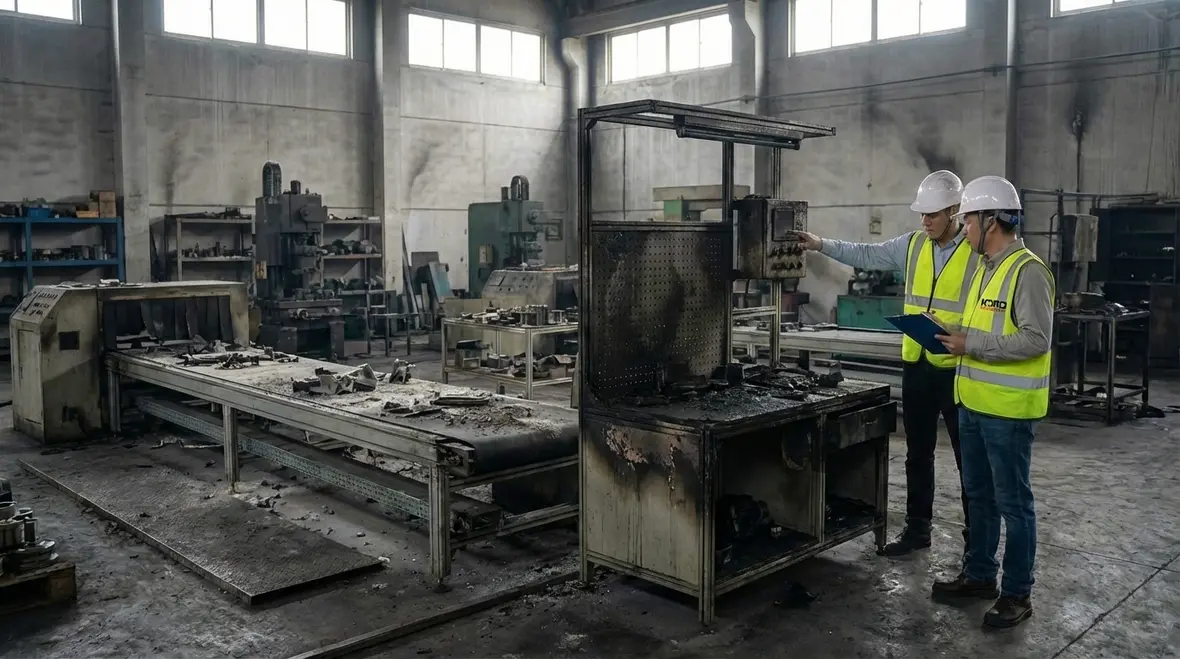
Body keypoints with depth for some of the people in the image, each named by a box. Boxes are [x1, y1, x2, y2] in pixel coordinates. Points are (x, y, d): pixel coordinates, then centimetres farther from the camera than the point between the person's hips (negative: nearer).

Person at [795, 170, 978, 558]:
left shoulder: (979, 253, -11)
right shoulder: (913, 245, 6)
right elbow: (867, 255, 11)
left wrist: (959, 334, -26)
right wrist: (821, 245, 3)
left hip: (958, 369, -5)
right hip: (916, 366, 5)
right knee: (917, 454, 15)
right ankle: (917, 528, 28)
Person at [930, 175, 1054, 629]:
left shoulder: (1028, 271, -16)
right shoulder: (986, 268, 12)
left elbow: (1035, 340, -23)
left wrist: (971, 345, -21)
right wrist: (955, 338, 4)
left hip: (1008, 410, -9)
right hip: (974, 402, 9)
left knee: (1012, 502, 2)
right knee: (978, 495, 18)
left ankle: (1017, 594, 14)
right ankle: (979, 575, 31)